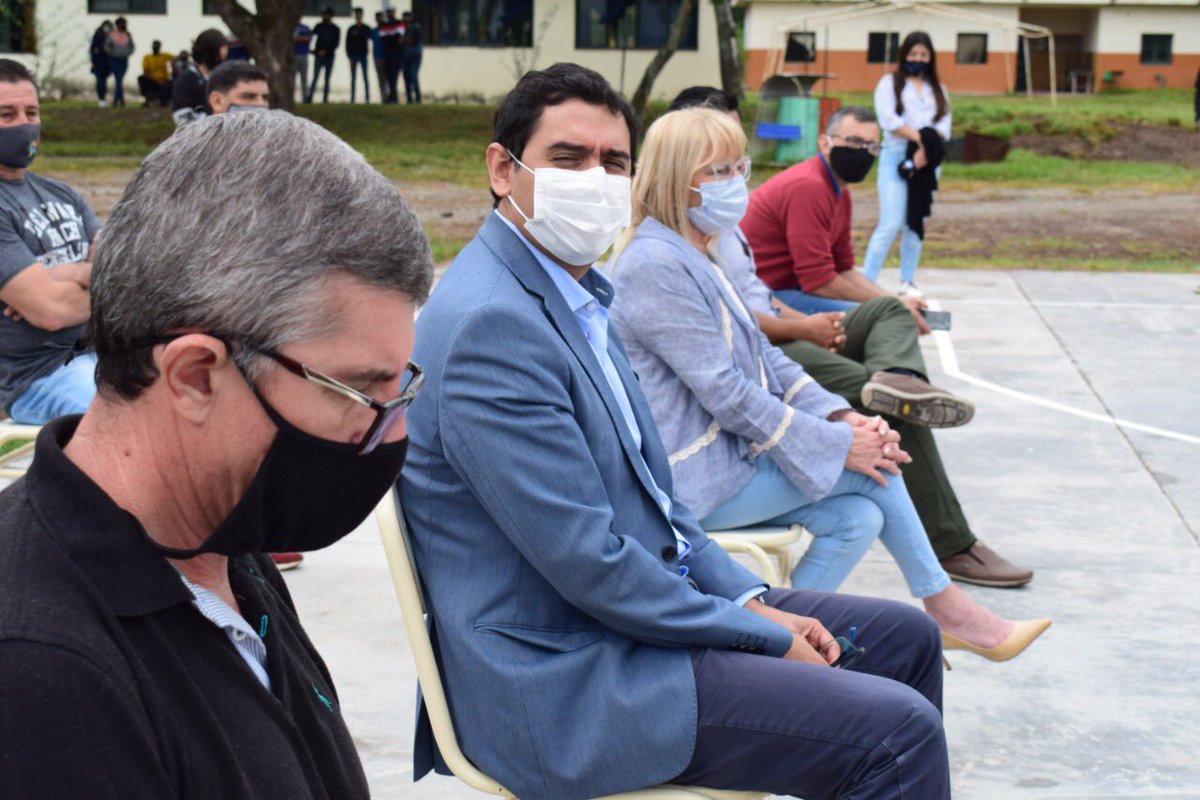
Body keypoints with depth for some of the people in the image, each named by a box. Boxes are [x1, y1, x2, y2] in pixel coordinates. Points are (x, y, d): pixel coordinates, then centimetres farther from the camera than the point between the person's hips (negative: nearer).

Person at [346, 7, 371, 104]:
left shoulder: (366, 28, 6)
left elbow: (369, 39, 5)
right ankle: (352, 99, 3)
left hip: (363, 55, -1)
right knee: (353, 78, 2)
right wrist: (350, 57, -3)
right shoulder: (351, 29, 8)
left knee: (365, 77, -5)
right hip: (353, 56, 1)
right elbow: (347, 44, 6)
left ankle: (368, 98, -5)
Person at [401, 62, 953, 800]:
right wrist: (766, 637, -13)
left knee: (907, 639, 14)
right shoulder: (488, 324, -22)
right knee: (896, 727, -16)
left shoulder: (577, 290, 10)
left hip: (652, 600, 10)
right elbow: (587, 563, -23)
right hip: (567, 682, -10)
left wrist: (750, 599, 4)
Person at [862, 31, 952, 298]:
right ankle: (866, 281, -13)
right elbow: (889, 120, -8)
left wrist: (926, 148, -14)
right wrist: (919, 137, -15)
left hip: (927, 160, 4)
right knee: (891, 224, -14)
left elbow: (944, 126, 4)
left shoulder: (938, 90, 18)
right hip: (896, 157, -4)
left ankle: (907, 281, 15)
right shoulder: (890, 83, 7)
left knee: (915, 224, 7)